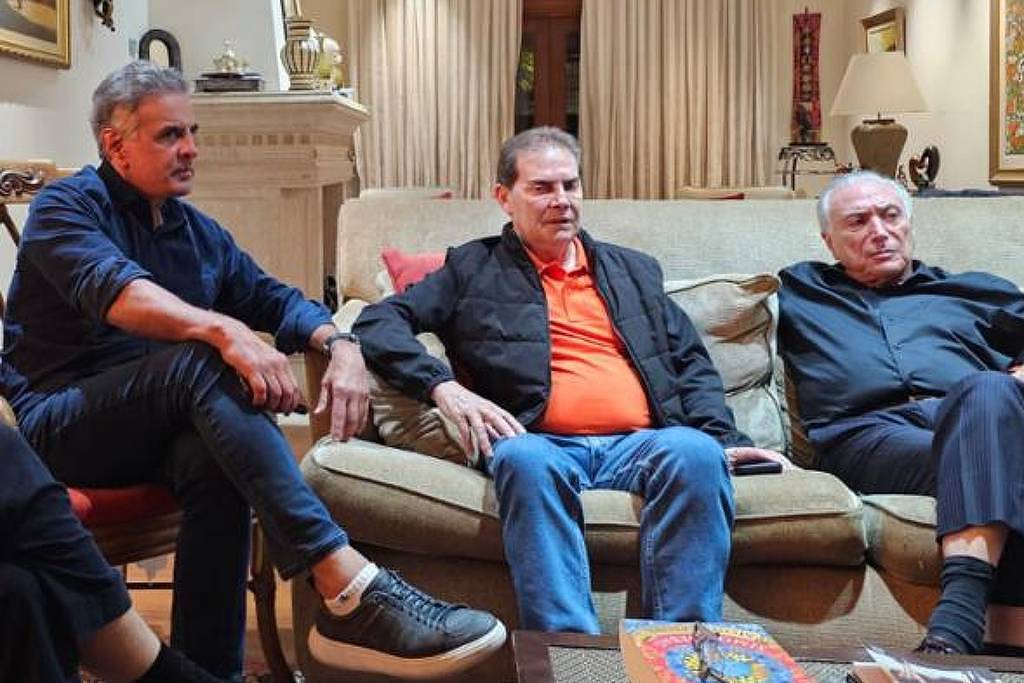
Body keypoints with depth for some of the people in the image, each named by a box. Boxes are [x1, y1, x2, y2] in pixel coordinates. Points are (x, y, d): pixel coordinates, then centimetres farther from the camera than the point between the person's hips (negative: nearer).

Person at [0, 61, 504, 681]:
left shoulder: (200, 232, 18)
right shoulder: (67, 206, -2)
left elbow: (276, 299, 15)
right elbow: (113, 289, -22)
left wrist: (341, 345, -8)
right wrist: (223, 331, -39)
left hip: (158, 430, 5)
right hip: (58, 423, -5)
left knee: (214, 458, -32)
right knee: (202, 360, -33)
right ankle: (349, 587, -46)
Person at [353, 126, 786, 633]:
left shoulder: (633, 270, 29)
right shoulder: (473, 269, 19)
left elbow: (691, 362, 26)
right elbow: (378, 323, 9)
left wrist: (722, 436, 7)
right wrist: (442, 386, -9)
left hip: (639, 443, 3)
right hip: (542, 443, -2)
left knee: (696, 452, -31)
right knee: (524, 459, -38)